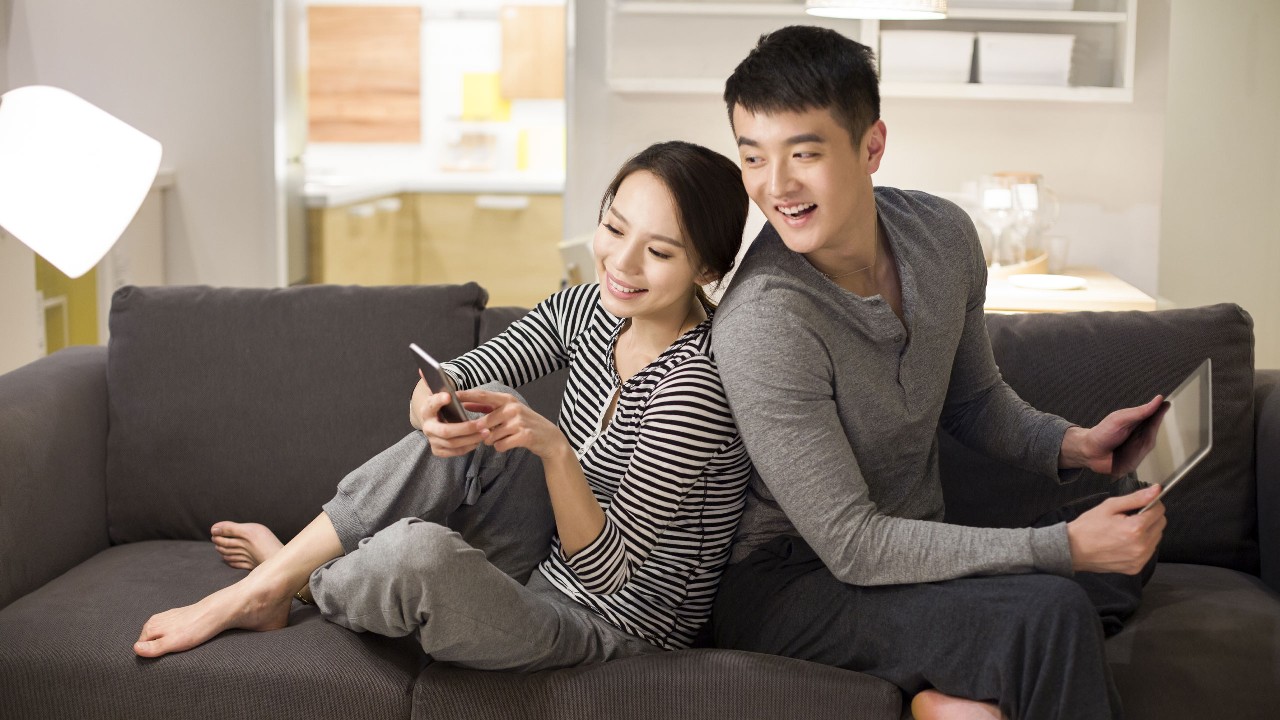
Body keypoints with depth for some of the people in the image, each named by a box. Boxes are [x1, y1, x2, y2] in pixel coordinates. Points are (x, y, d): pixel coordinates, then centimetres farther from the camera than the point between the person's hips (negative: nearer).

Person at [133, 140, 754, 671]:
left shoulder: (693, 390, -26)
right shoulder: (588, 307, -2)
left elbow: (608, 572, -24)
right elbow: (441, 385, -5)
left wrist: (553, 447, -38)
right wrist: (436, 411, -29)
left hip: (609, 625, -8)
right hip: (550, 556, 8)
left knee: (421, 550, -31)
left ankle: (295, 585, 5)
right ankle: (275, 573, 2)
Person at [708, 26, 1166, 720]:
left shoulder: (943, 234, -5)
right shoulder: (762, 320, -26)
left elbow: (972, 399, 15)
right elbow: (853, 547, -25)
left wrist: (1071, 445, -6)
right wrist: (1065, 547, -26)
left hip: (914, 546, 8)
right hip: (786, 582, -8)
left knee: (1131, 517, -4)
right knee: (1047, 612, -27)